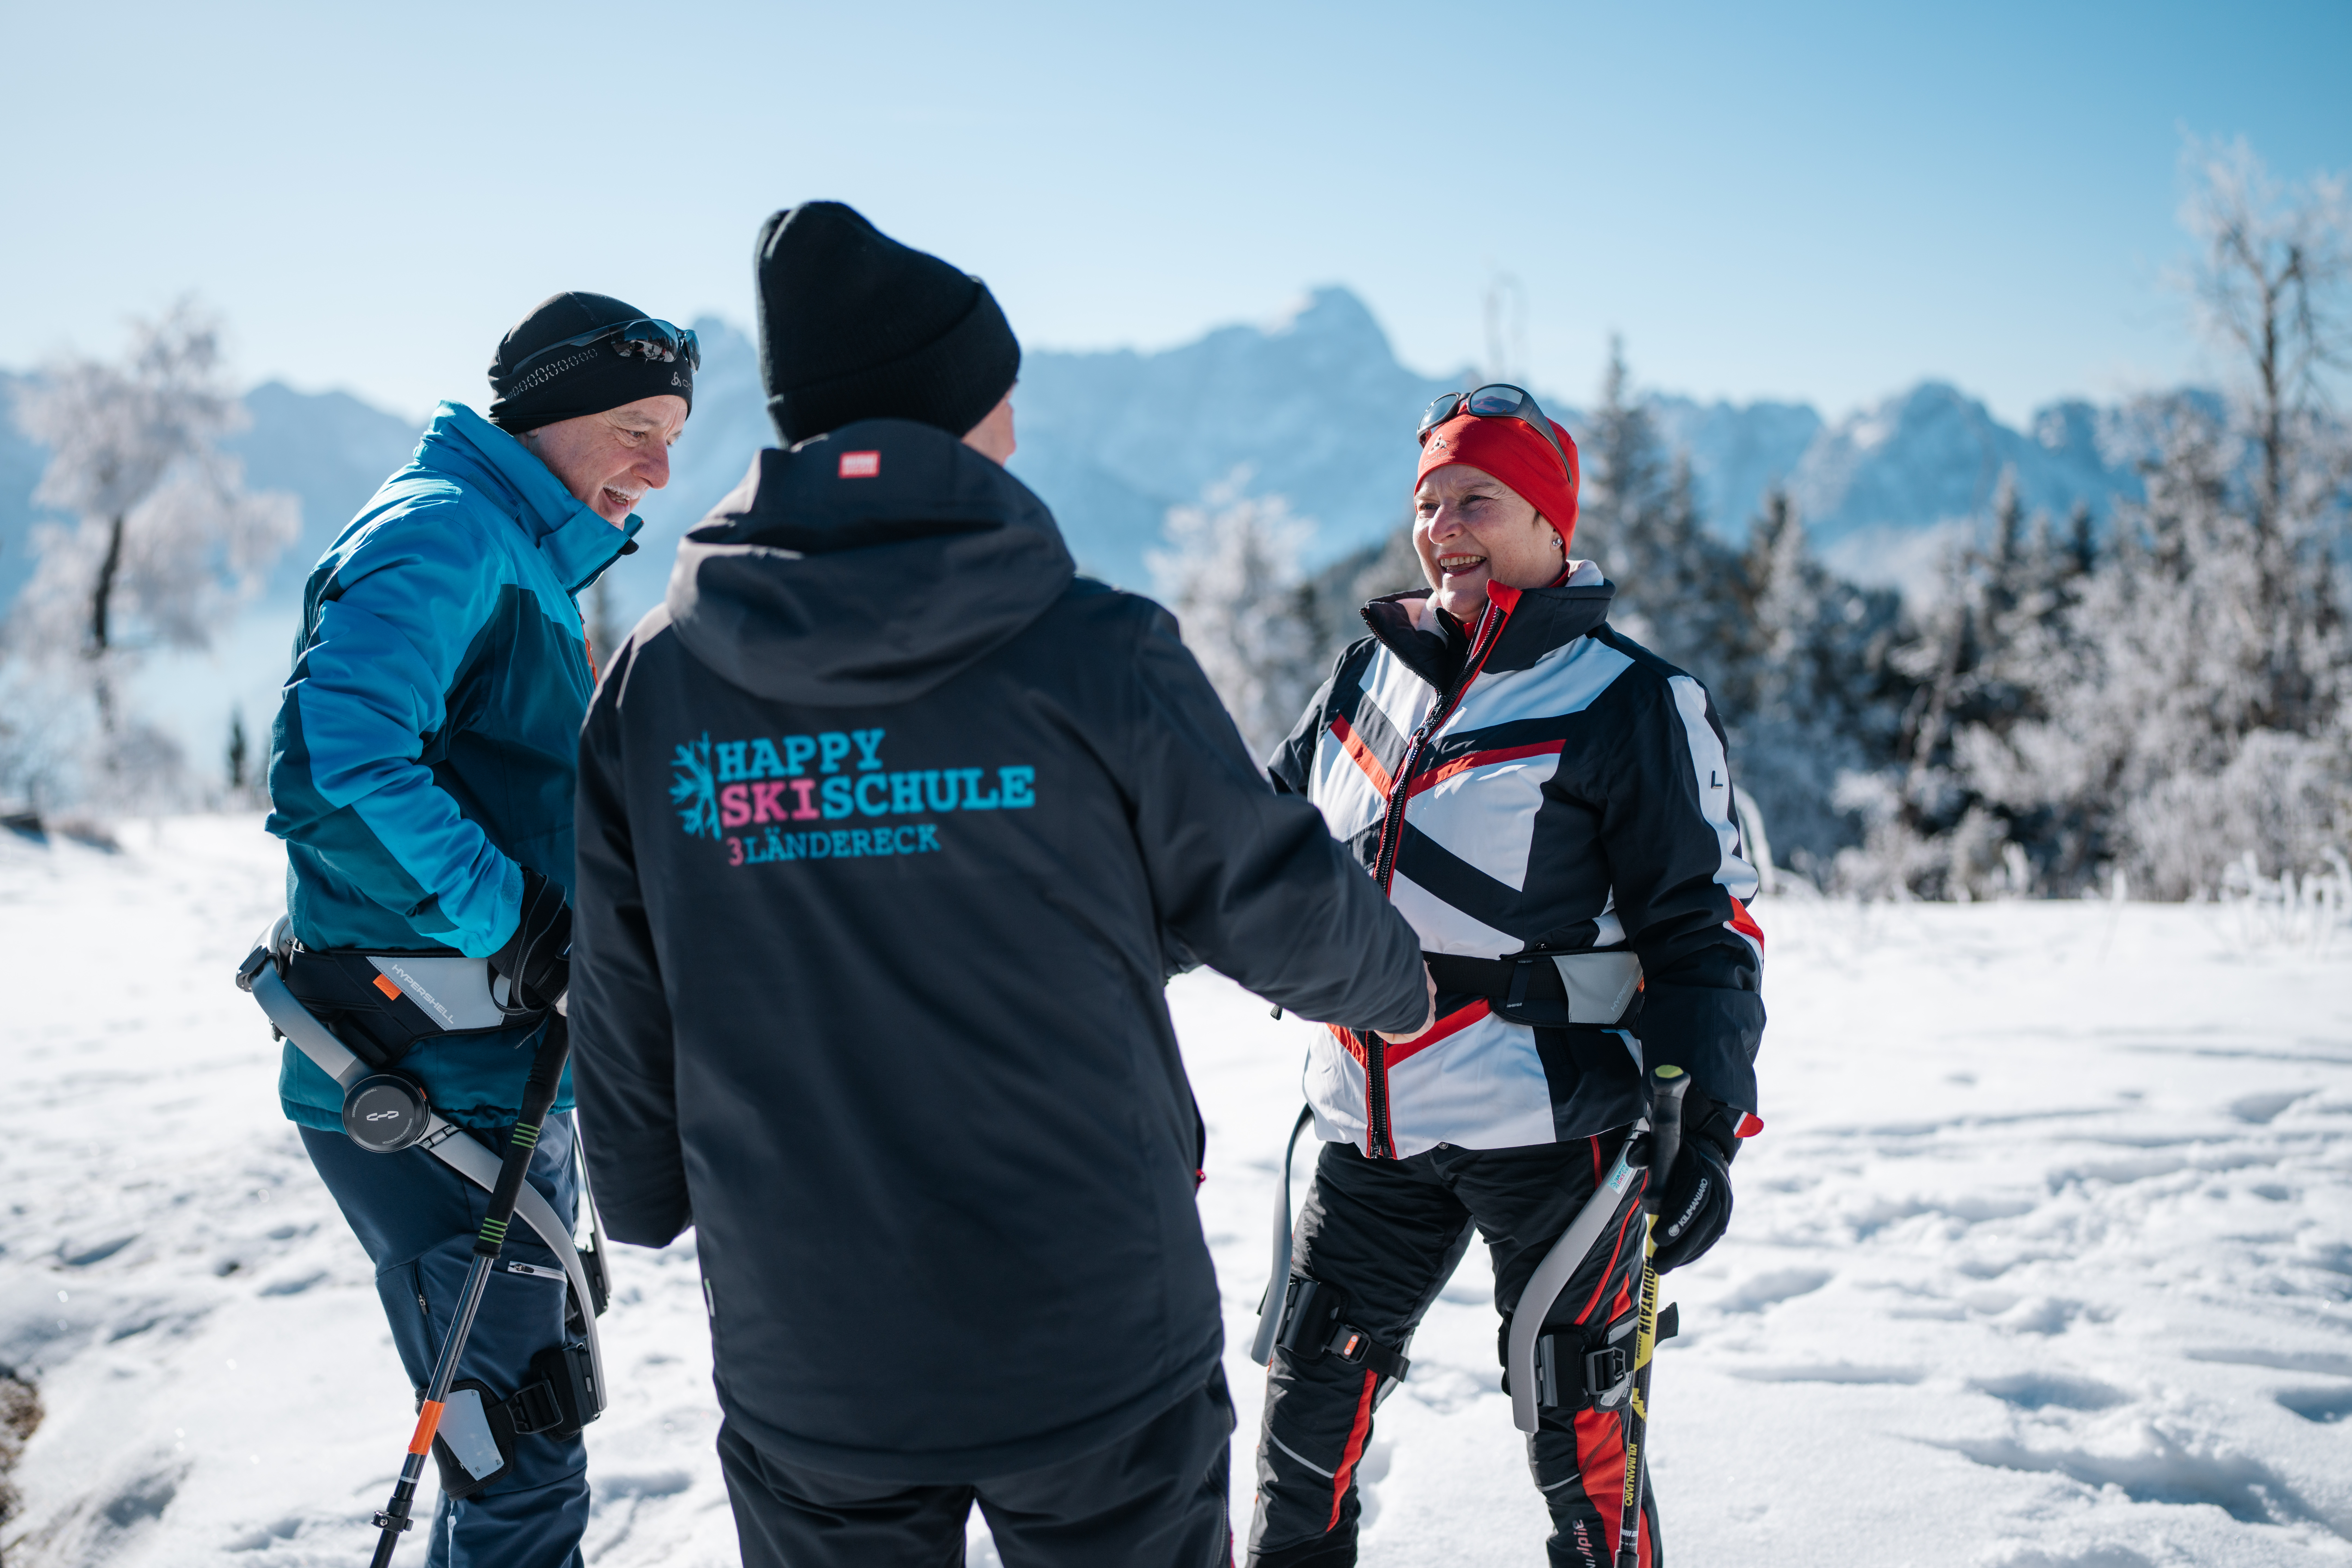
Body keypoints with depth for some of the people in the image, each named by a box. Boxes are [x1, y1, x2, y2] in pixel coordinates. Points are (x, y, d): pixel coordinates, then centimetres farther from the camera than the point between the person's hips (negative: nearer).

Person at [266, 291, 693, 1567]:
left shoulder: (530, 558, 18)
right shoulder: (446, 532, -14)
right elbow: (333, 771, -29)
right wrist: (507, 915, -25)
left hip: (501, 1079, 10)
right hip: (428, 1093, -10)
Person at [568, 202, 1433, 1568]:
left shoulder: (656, 677, -5)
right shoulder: (1092, 652, -15)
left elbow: (622, 1006, 4)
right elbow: (1271, 897, -4)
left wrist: (644, 1202, 22)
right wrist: (1398, 981, 18)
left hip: (800, 1365, 3)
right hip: (1099, 1346, -2)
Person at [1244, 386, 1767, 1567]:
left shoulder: (1631, 703, -5)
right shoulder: (1370, 673, 10)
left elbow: (1703, 925, -5)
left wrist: (1704, 1124, -12)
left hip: (1546, 1118, -5)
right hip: (1371, 1125, 5)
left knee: (1574, 1427, 3)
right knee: (1311, 1390, 13)